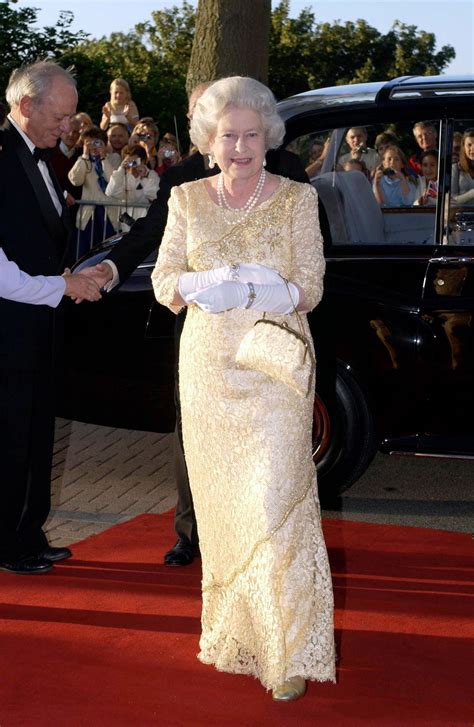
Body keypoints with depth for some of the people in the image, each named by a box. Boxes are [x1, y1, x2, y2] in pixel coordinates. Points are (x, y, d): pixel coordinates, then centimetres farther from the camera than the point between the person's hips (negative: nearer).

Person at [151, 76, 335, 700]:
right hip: (209, 366, 3)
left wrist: (254, 291, -22)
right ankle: (237, 635, 22)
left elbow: (310, 289, -4)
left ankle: (292, 651, 0)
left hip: (274, 370, -3)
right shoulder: (188, 199, 7)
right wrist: (202, 286, -18)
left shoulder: (297, 199, -1)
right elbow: (164, 279, 3)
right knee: (220, 502, 8)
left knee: (275, 502, -9)